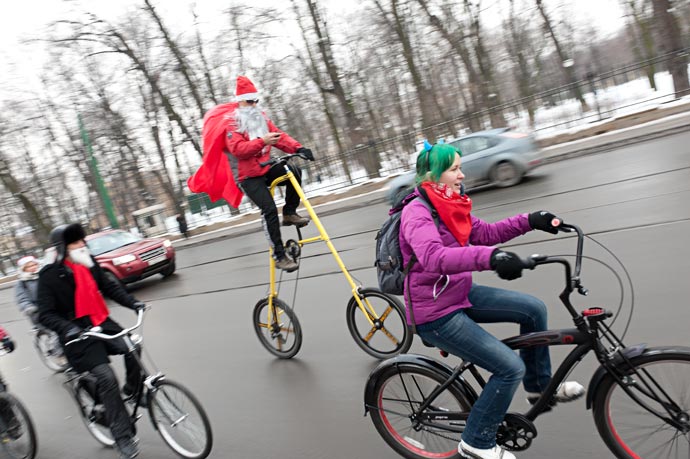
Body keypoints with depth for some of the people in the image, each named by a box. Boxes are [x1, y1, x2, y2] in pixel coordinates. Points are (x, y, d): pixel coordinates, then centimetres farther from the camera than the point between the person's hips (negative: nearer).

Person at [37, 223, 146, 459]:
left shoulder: (89, 263, 6)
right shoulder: (50, 275, -9)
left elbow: (109, 287, 12)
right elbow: (45, 314, -11)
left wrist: (132, 302, -1)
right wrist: (67, 328, -28)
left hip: (103, 323, 5)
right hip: (78, 332, -5)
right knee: (106, 378, -17)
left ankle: (132, 391, 12)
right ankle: (124, 438, -9)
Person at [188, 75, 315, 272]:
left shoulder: (260, 118, 12)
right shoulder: (230, 122, -9)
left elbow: (279, 136, 2)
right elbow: (238, 149, -25)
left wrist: (299, 148, -14)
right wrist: (262, 141, -38)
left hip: (265, 168, 6)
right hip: (248, 176, -6)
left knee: (294, 172, -19)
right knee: (269, 209, -21)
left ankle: (289, 213, -2)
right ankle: (279, 255, -15)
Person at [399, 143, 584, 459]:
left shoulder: (449, 204, 5)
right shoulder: (417, 213, -23)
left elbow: (485, 234, 12)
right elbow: (434, 257, -41)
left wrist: (529, 221, 2)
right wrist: (490, 257, -55)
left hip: (460, 294, 9)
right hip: (436, 315, -9)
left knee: (534, 309, 7)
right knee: (511, 368, -11)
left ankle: (539, 386, 29)